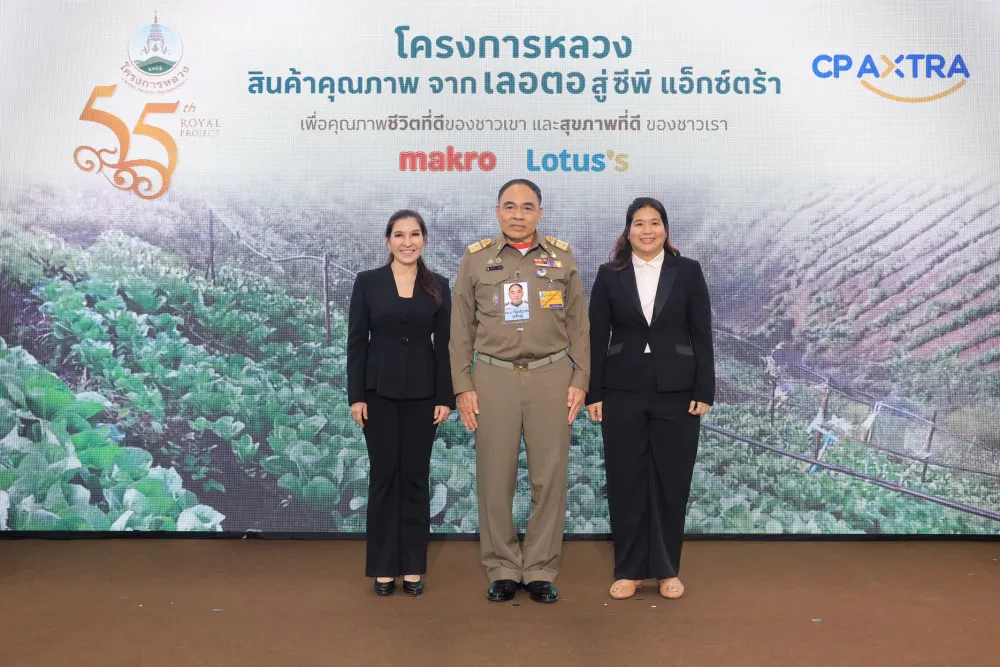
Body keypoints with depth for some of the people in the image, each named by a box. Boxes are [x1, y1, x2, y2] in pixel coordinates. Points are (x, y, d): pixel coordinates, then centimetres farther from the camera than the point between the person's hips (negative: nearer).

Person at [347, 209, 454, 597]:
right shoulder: (367, 282, 1)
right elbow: (356, 341, 0)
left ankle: (413, 567, 16)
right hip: (380, 391, -1)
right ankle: (384, 567, 15)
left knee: (416, 476, 6)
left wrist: (445, 397, -2)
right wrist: (355, 395, -6)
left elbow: (444, 344, 4)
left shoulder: (438, 286, 5)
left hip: (422, 393, 1)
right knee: (384, 475, 4)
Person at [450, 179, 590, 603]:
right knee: (495, 478, 3)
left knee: (549, 477, 3)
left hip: (552, 376, 1)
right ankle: (502, 570, 17)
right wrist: (463, 386, 0)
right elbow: (461, 328, 6)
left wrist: (580, 380, 1)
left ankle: (541, 570, 16)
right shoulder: (476, 258, 5)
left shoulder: (562, 256, 7)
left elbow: (578, 324, 8)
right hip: (494, 377, 0)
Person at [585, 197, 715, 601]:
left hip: (675, 390, 0)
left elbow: (701, 335, 1)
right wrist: (592, 393, -2)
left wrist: (704, 392, -5)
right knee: (625, 481, 5)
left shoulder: (688, 271, 2)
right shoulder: (609, 275, 3)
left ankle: (667, 569, 21)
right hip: (622, 391, 1)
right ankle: (629, 570, 18)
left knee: (671, 481, 6)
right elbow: (596, 337, 3)